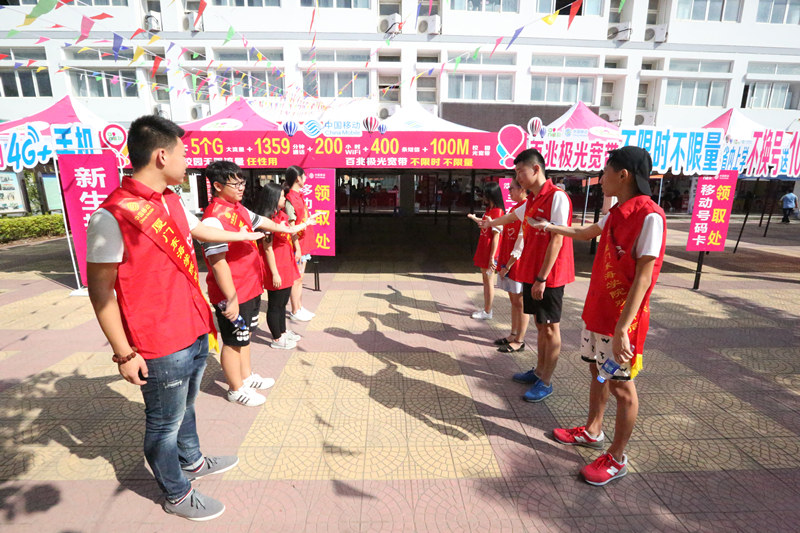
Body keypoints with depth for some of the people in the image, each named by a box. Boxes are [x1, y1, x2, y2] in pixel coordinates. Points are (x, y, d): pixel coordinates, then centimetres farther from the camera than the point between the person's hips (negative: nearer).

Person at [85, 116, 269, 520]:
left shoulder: (171, 201, 4)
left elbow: (201, 230, 23)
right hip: (161, 347, -8)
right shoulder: (112, 216, -21)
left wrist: (245, 235, 37)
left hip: (195, 332, 8)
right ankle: (177, 495, 35)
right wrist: (124, 353, -13)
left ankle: (191, 461, 49)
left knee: (185, 407, 27)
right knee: (165, 423, 14)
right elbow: (100, 291, -17)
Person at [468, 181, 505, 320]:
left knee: (489, 280, 0)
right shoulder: (489, 209, 11)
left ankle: (488, 312, 11)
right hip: (483, 249, 10)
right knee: (485, 279, 16)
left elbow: (496, 236, -20)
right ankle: (486, 309, 27)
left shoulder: (497, 211, -17)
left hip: (489, 251, -10)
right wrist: (474, 218, 28)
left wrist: (492, 257, -21)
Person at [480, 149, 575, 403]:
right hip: (531, 273, 8)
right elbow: (512, 216, 33)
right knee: (540, 324, 17)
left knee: (550, 327, 3)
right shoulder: (531, 201, 12)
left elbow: (556, 241, -19)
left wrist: (542, 278, -19)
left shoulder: (557, 197, -14)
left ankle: (546, 382, 15)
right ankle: (539, 371, 31)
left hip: (549, 276, -8)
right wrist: (491, 223, 52)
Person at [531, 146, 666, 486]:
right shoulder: (617, 213, 8)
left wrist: (622, 328, -26)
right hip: (598, 311, 9)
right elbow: (585, 234, 28)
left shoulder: (649, 217, -20)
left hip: (621, 320, -8)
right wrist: (551, 228, 41)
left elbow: (643, 278, -23)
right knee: (598, 372, 20)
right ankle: (592, 431, 40)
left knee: (621, 386, 6)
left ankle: (616, 459, 23)